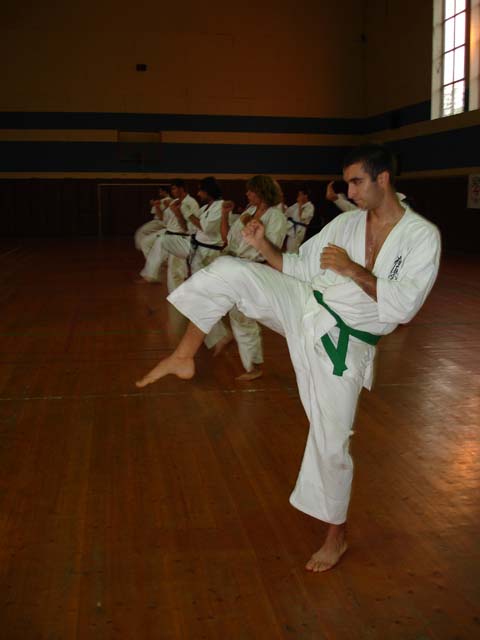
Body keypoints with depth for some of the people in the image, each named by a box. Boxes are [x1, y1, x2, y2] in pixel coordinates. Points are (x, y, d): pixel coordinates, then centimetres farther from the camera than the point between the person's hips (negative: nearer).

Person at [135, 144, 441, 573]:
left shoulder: (423, 236, -9)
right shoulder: (346, 223, 4)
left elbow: (403, 307, -18)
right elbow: (299, 268, 9)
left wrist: (352, 269, -21)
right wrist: (263, 246, -7)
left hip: (343, 347, -4)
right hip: (307, 310, 4)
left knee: (332, 444, 1)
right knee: (229, 271, -15)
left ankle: (336, 537, 27)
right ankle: (184, 356, -1)